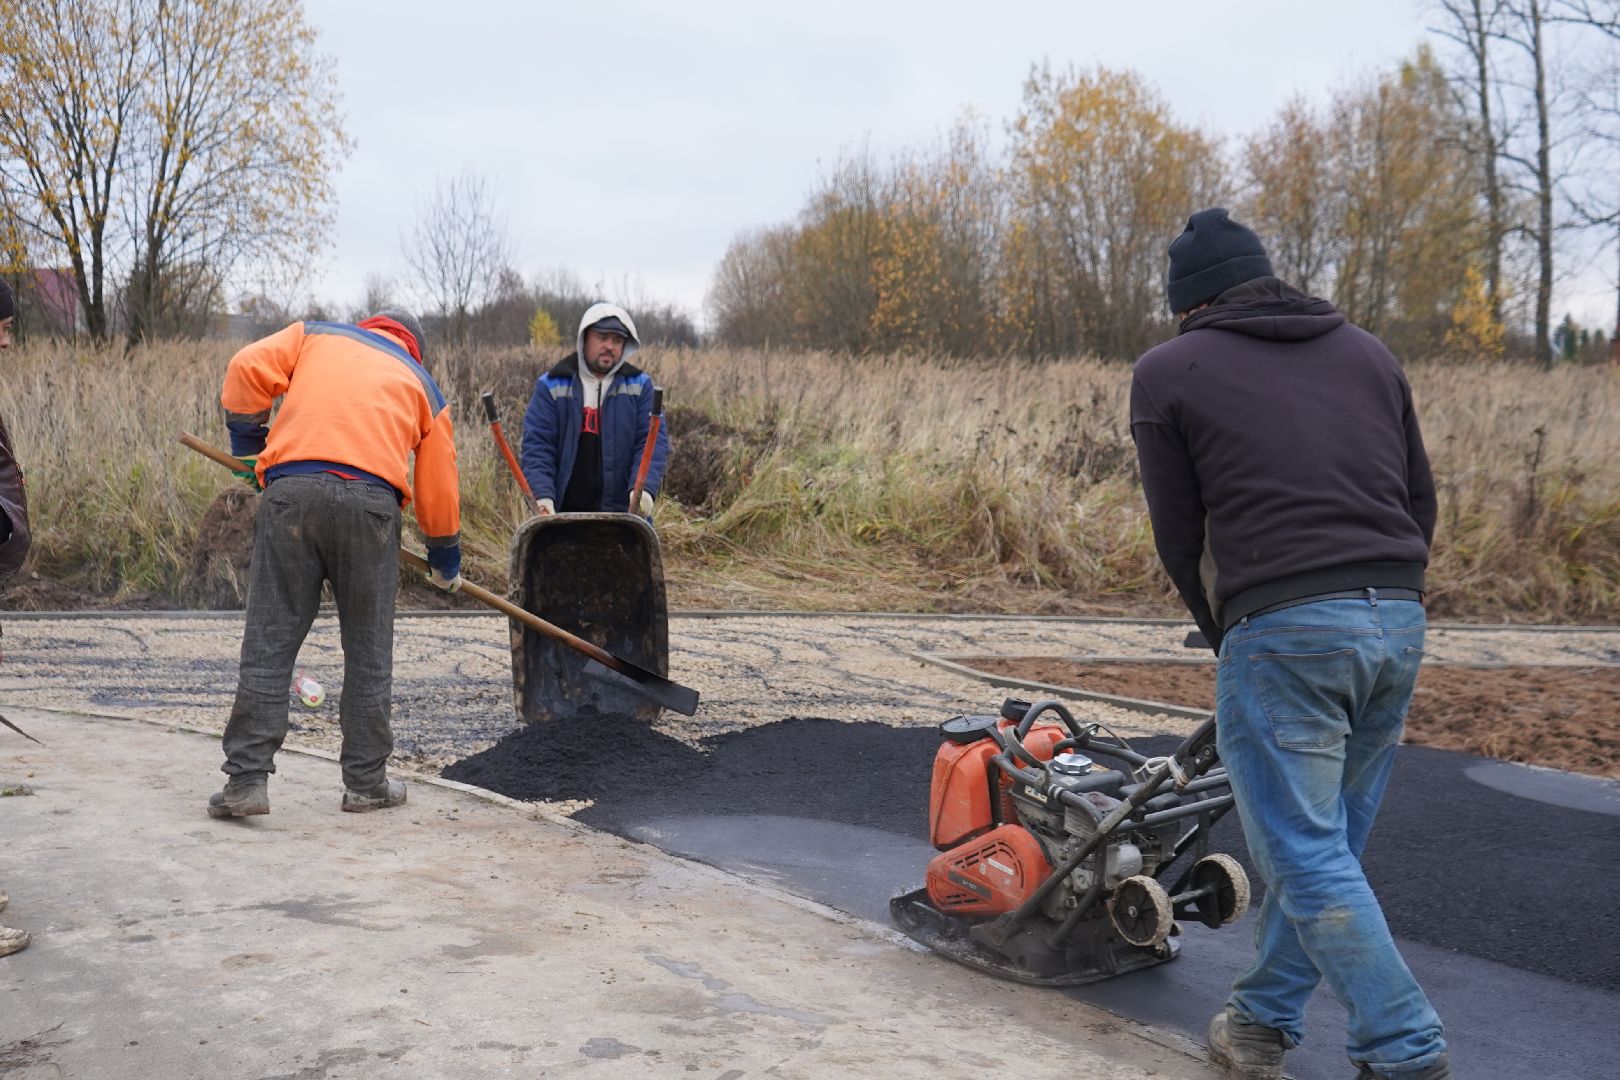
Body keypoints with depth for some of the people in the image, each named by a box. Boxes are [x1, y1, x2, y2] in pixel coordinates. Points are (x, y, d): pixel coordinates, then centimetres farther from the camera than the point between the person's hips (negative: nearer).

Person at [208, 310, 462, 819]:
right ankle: (367, 782, 16)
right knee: (368, 650, 10)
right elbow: (438, 486, 24)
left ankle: (246, 780, 2)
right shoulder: (422, 384, 25)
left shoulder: (317, 334, 25)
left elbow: (247, 368, 8)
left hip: (291, 492, 0)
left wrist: (247, 443, 21)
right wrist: (447, 560, 36)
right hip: (371, 501, 0)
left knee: (269, 643, 3)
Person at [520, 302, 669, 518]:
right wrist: (543, 494, -14)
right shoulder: (551, 386, 5)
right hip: (564, 513, 0)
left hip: (624, 511, 0)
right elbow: (536, 443, 1)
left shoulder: (640, 386, 8)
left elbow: (654, 440, 1)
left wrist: (643, 487, -17)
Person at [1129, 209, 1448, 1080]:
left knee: (1308, 856, 2)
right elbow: (1422, 502, 18)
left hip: (1283, 632, -6)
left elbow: (1180, 538, 7)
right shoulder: (1367, 352, 18)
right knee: (1324, 838, 17)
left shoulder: (1167, 371, 6)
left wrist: (1227, 638, 20)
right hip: (1399, 620, 6)